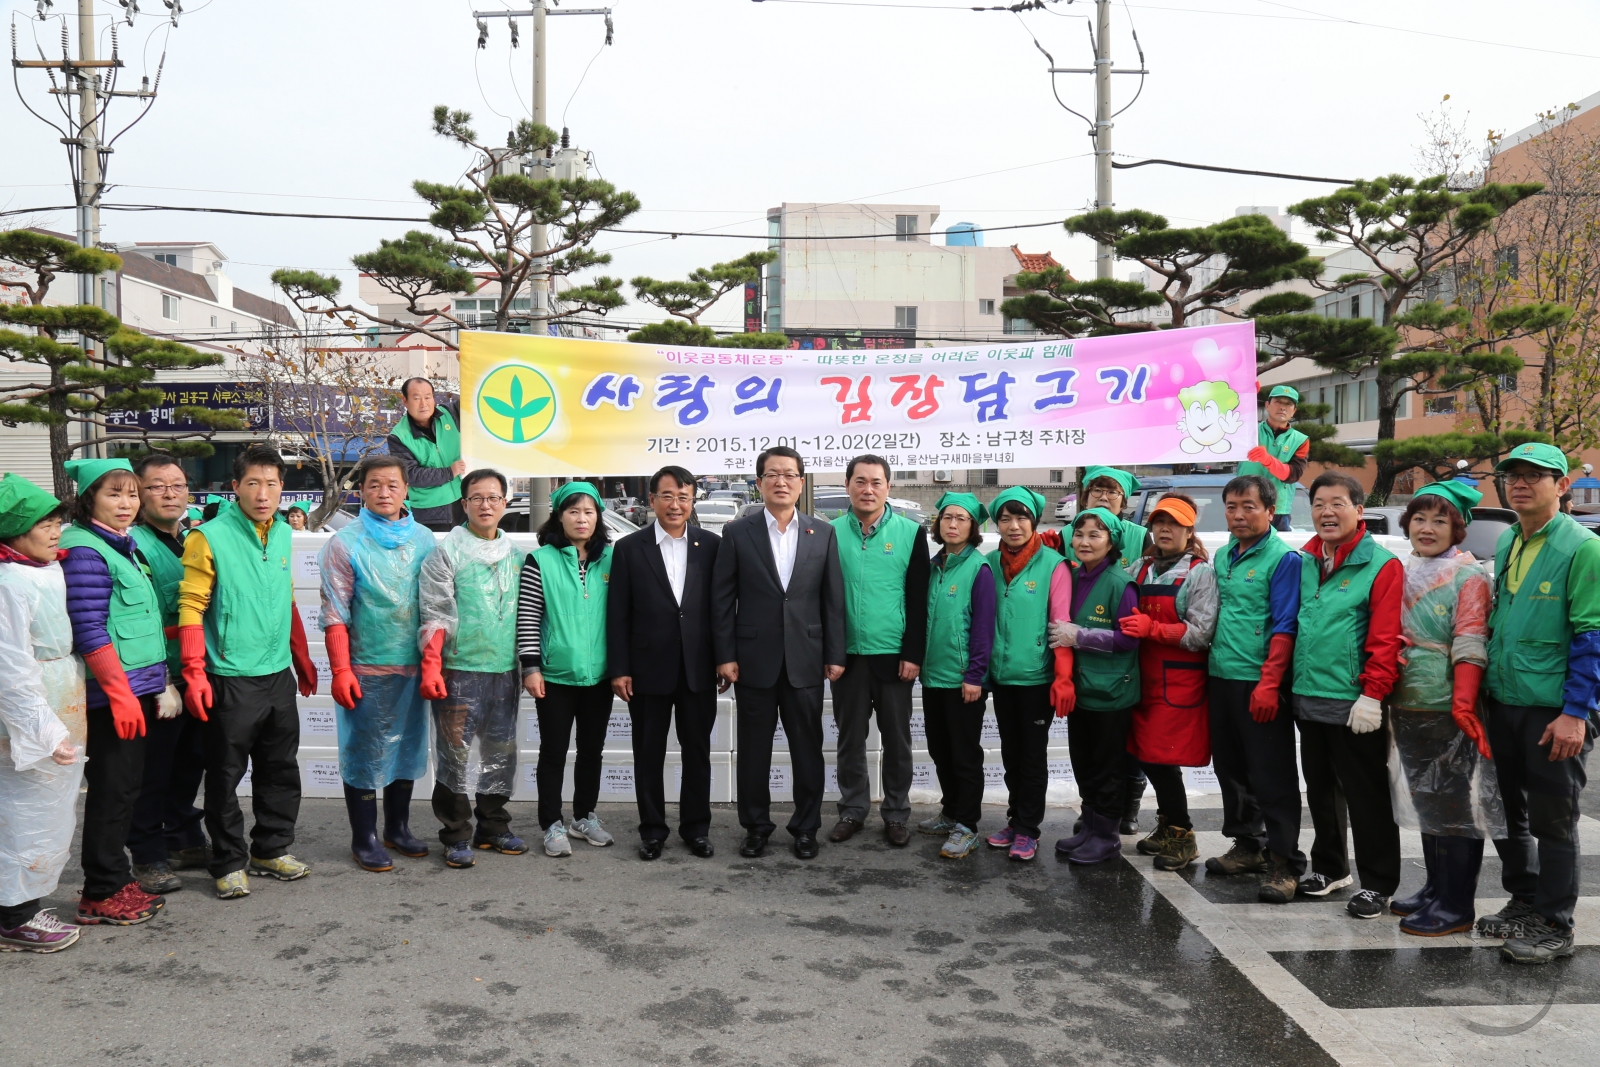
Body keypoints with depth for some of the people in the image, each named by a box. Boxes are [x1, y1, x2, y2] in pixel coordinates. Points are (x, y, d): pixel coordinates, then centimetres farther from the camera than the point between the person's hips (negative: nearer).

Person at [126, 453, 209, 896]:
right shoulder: (133, 544, -12)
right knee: (152, 769, 4)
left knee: (190, 761, 18)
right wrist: (162, 683, -20)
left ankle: (183, 839, 33)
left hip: (197, 675, 7)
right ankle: (149, 855, 17)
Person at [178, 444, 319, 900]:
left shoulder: (283, 533, 9)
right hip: (230, 679, -6)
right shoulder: (209, 537, -10)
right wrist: (194, 673, -18)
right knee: (226, 775, 4)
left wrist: (302, 659, 21)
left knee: (281, 770, 14)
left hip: (279, 675, 6)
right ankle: (229, 862, 17)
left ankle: (272, 849, 28)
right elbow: (191, 607, -12)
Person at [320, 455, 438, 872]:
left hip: (411, 666, 4)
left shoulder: (424, 540, 5)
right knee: (365, 752, 4)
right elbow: (334, 614, -7)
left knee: (408, 745, 14)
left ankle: (398, 828, 29)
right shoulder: (345, 544, -5)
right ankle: (364, 839, 17)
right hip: (366, 669, -4)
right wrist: (340, 671, -11)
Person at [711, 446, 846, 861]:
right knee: (753, 749, 9)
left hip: (805, 661, 1)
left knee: (807, 748, 8)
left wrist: (835, 655, 0)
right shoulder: (737, 532, 1)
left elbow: (833, 600, 4)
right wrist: (725, 656, -5)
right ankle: (756, 826, 24)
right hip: (754, 659, -1)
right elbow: (722, 600, 0)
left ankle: (806, 827, 22)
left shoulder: (822, 533, 5)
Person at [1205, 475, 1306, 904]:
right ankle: (1248, 847, 30)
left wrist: (1269, 684, -20)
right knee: (1230, 768, 16)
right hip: (1220, 678, 8)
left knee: (1272, 776, -3)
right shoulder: (1222, 556, 13)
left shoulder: (1283, 558, -9)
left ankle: (1285, 864, 4)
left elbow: (1285, 627, -14)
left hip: (1259, 685, -8)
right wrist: (1209, 666, 13)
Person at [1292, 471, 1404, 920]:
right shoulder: (1303, 562, 9)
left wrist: (1372, 696, -20)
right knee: (1321, 789, 18)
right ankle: (1329, 867, 33)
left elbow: (1386, 639, -15)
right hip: (1308, 699, 7)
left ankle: (1377, 884, 15)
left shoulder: (1381, 565, -10)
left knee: (1366, 796, 3)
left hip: (1352, 706, -6)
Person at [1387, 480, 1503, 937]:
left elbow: (1470, 643, -16)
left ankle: (1456, 906, 6)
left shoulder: (1469, 576, -8)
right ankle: (1435, 889, 27)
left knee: (1456, 807, -1)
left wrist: (1463, 702, -24)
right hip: (1408, 706, 7)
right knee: (1426, 802, 16)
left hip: (1449, 710, -7)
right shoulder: (1403, 573, 12)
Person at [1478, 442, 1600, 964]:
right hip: (1503, 703, 7)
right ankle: (1523, 902, 31)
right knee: (1511, 811, 16)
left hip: (1555, 710, -7)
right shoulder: (1506, 543, 11)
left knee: (1552, 819, 3)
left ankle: (1553, 926, 15)